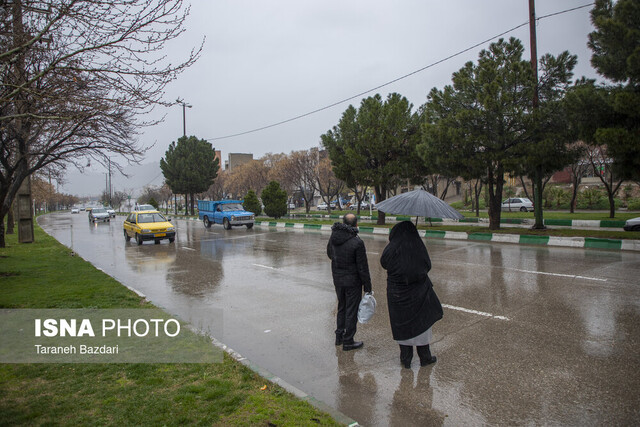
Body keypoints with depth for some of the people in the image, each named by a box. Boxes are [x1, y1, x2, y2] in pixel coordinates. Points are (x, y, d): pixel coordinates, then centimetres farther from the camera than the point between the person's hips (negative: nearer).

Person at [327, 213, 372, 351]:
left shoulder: (333, 237, -4)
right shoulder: (357, 242, -22)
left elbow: (330, 254, 14)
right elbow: (362, 267, -16)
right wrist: (367, 287, -8)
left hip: (337, 280, 6)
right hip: (352, 281, -6)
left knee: (342, 307, 21)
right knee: (352, 310, 7)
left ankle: (339, 336, 32)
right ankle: (348, 341, 16)